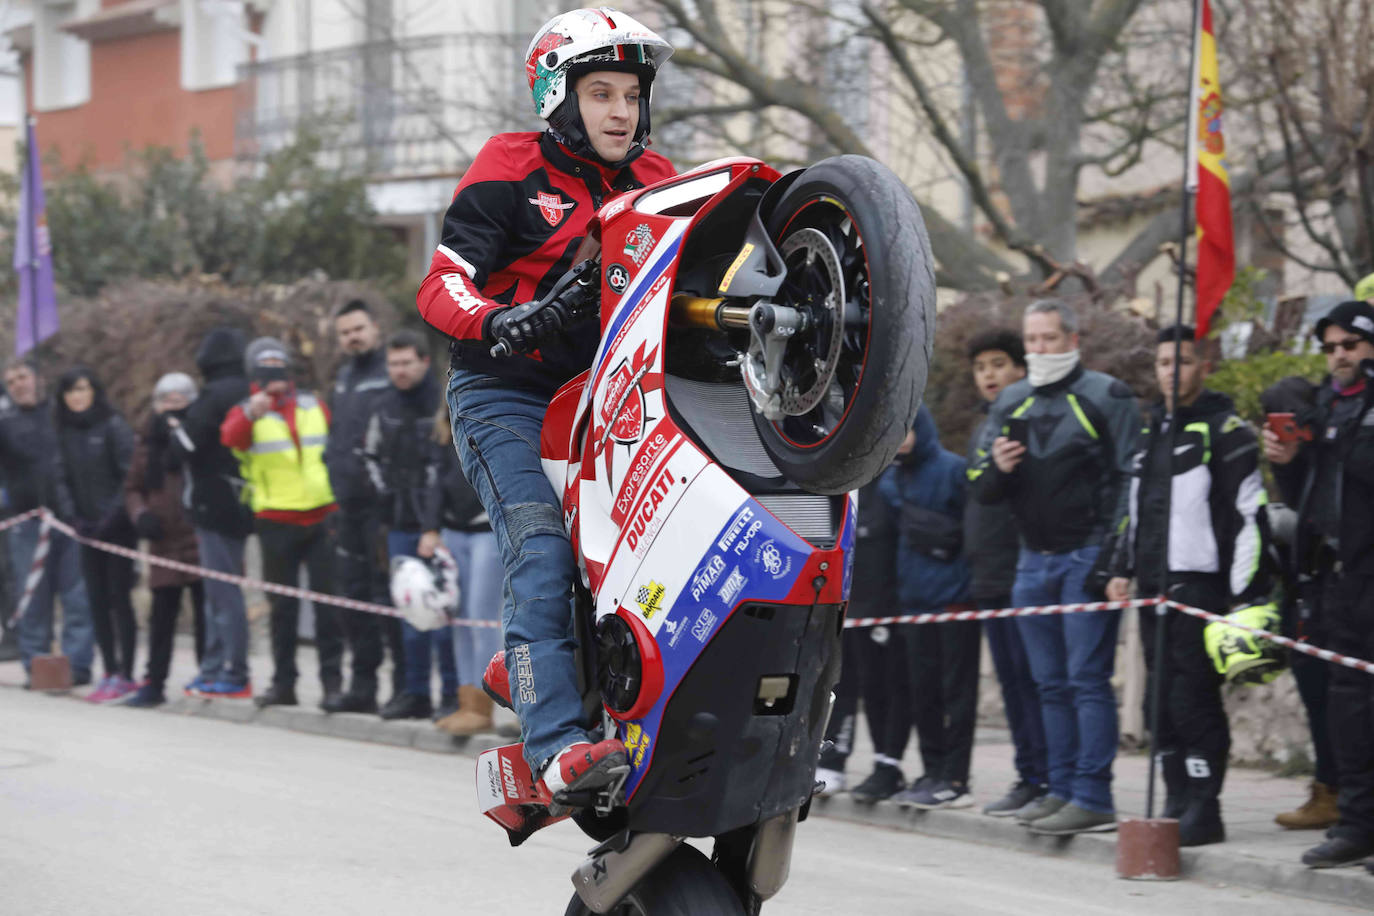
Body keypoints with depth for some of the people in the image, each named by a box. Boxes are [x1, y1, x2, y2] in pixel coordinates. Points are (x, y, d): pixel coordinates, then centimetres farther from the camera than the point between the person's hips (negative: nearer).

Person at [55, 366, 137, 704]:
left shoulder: (113, 426, -8)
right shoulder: (65, 433, 9)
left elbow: (129, 473, -11)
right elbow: (65, 478, 13)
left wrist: (114, 514, -16)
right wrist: (73, 514, 1)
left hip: (117, 527, -5)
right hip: (88, 528, 6)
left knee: (119, 599, -4)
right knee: (97, 600, 7)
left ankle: (125, 675, 0)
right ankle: (109, 672, 14)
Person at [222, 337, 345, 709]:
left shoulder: (314, 407, 12)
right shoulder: (247, 413, 1)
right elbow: (231, 436, -22)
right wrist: (250, 415, -44)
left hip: (323, 517, 2)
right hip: (277, 521, -2)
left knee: (328, 599, -1)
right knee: (282, 605, 4)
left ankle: (333, 679, 2)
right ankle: (283, 682, 11)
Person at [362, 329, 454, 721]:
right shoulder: (385, 406, 12)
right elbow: (371, 454, 26)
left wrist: (436, 526, -18)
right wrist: (384, 491, 11)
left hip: (436, 525, -6)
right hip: (400, 525, 6)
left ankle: (453, 693, -1)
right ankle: (416, 692, 15)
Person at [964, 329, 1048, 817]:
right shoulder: (981, 430, 20)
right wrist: (971, 557, 21)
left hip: (1025, 573, -8)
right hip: (989, 577, 9)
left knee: (1032, 675, -10)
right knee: (1010, 679, 9)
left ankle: (1045, 778, -8)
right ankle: (1028, 776, 14)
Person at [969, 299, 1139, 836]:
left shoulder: (1106, 397, -1)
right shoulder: (1009, 404, 16)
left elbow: (1132, 478, -5)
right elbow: (982, 490, 18)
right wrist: (996, 468, -6)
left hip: (1088, 559, -6)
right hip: (1033, 562, 6)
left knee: (1088, 679, -9)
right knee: (1051, 683, 10)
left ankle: (1093, 798, -9)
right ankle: (1062, 789, 16)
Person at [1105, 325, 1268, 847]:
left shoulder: (1224, 429, -5)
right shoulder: (1151, 431, 19)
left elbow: (1249, 513, -10)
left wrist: (1247, 593, -15)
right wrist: (1122, 568, 19)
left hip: (1200, 583, -8)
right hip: (1154, 588, 8)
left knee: (1193, 697, -10)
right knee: (1161, 700, 8)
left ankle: (1204, 811, -6)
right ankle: (1177, 805, 14)